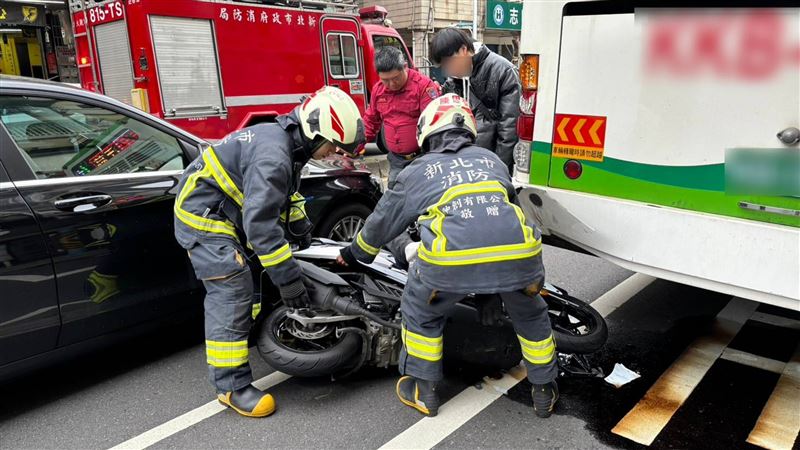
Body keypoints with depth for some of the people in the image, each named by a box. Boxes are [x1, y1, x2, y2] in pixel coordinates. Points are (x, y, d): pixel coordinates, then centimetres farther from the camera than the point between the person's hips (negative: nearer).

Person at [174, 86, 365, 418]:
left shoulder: (286, 141, 4)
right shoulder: (273, 155, -29)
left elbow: (284, 193, 22)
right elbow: (260, 223, -34)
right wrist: (289, 279, -30)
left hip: (226, 214, 11)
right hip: (203, 216, -11)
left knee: (250, 281, 19)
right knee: (231, 294, -15)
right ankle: (232, 386, -10)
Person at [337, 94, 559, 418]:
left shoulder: (416, 172, 22)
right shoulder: (491, 160, 28)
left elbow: (382, 222, 33)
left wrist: (353, 252, 52)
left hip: (451, 260, -2)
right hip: (519, 252, 3)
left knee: (420, 311, 26)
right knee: (530, 314, 31)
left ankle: (423, 392, 35)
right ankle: (544, 391, 42)